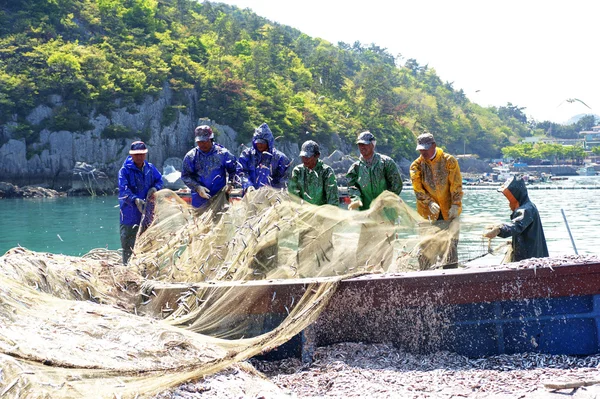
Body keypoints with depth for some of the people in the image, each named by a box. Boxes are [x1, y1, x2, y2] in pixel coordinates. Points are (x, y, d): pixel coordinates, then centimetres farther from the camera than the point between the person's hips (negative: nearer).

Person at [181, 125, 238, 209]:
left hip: (220, 197, 0)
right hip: (200, 198, 1)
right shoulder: (191, 156, 1)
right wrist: (197, 187, -12)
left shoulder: (223, 153, 0)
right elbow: (185, 176, 2)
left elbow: (233, 170, 11)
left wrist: (230, 183, -6)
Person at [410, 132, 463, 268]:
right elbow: (418, 189, -5)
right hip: (428, 213, 1)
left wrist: (455, 205, -14)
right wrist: (430, 203, -19)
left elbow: (456, 185, -5)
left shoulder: (449, 161, -3)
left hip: (449, 212, -1)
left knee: (451, 243, 0)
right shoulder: (416, 165, 0)